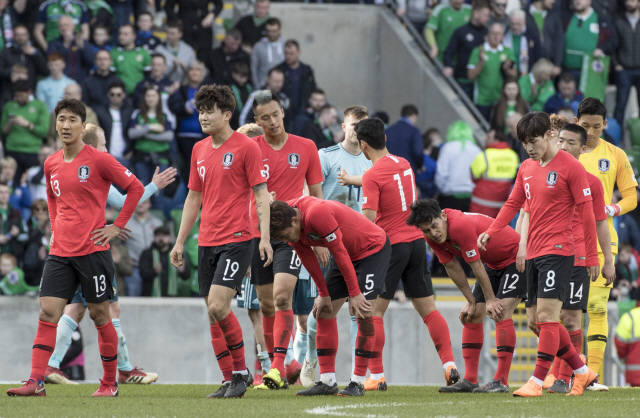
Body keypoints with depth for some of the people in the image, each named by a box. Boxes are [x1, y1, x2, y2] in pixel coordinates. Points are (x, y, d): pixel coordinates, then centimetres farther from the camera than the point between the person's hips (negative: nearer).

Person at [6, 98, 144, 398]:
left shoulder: (98, 160, -7)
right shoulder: (51, 164, 10)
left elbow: (135, 188, -2)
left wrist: (117, 226, -4)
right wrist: (55, 227, 15)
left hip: (93, 249, -5)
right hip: (60, 252, 5)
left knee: (99, 314, 3)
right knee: (47, 312, -6)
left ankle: (110, 382, 15)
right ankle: (36, 382, -11)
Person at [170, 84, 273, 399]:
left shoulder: (246, 147, -5)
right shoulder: (199, 150, 13)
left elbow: (261, 194, -6)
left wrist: (265, 237, -15)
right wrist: (180, 241, 17)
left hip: (237, 240, -7)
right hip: (207, 241, 7)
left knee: (218, 305, -18)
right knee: (213, 314, 4)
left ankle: (240, 371, -3)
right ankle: (230, 381, 11)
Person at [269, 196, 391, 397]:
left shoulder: (317, 214, -36)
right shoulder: (290, 226, -11)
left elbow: (340, 252, -29)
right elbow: (308, 258, 1)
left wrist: (354, 294, -23)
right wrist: (324, 295, 2)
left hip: (373, 248, -8)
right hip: (347, 255, 8)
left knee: (363, 314, -17)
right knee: (324, 313, 2)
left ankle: (358, 382, -11)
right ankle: (327, 382, 5)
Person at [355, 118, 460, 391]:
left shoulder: (372, 176, -15)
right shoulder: (404, 164, 8)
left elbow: (368, 218, -21)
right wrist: (353, 180, 31)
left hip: (391, 245, -7)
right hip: (416, 241, 7)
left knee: (374, 310, 0)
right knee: (427, 307, 10)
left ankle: (376, 376, -4)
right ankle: (449, 364, 3)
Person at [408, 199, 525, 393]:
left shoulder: (461, 226, -35)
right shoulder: (432, 236, -9)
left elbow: (476, 266, -26)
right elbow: (452, 267, 0)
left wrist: (491, 300, -18)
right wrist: (471, 300, -1)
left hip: (515, 258, -9)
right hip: (492, 263, 9)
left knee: (501, 314, -20)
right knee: (472, 316, 4)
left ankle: (502, 381, -19)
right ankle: (470, 380, 7)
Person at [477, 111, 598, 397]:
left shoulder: (570, 167, -7)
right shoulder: (526, 169, 14)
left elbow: (586, 212, -6)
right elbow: (513, 204, 18)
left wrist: (592, 256, -7)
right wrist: (490, 232, 1)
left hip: (558, 252, -8)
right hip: (533, 253, 8)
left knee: (546, 316, -13)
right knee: (537, 320, 8)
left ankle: (537, 382, -13)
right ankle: (582, 372, 20)